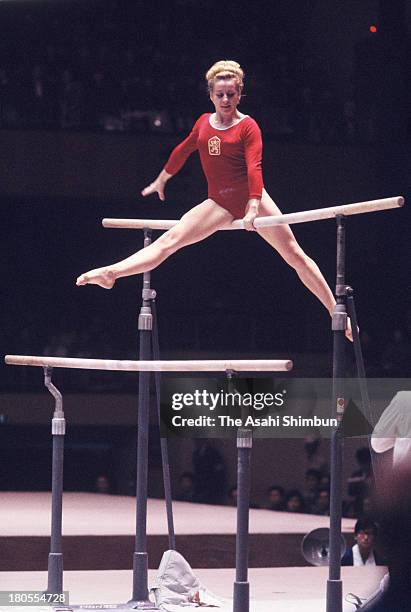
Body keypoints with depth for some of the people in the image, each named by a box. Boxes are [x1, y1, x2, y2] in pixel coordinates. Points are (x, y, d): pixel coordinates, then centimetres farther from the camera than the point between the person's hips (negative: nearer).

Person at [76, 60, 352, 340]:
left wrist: (253, 208, -30)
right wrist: (161, 180, 38)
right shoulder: (204, 123, 10)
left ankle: (335, 312, 2)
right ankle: (110, 273, -25)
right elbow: (183, 150, 26)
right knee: (170, 239, -12)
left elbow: (254, 167, -16)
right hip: (219, 203, 3)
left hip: (251, 198, -3)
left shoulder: (248, 126, -4)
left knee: (295, 255, -3)